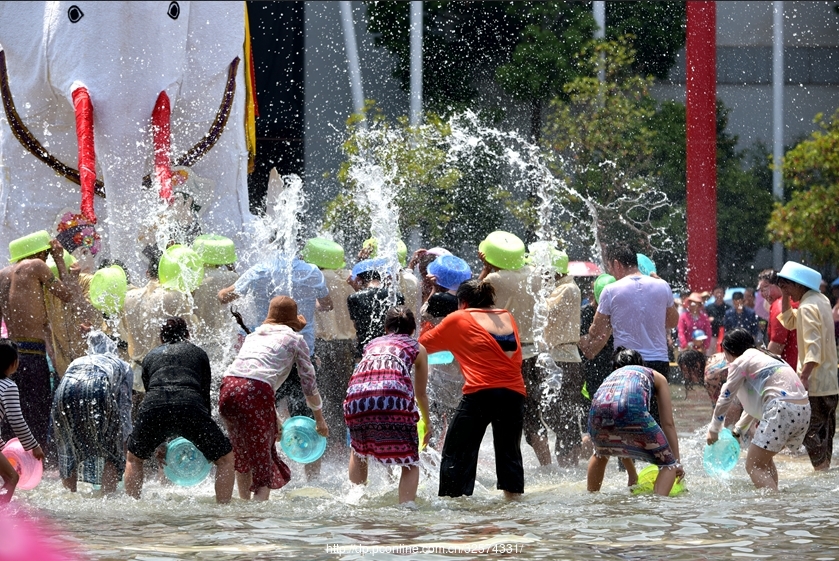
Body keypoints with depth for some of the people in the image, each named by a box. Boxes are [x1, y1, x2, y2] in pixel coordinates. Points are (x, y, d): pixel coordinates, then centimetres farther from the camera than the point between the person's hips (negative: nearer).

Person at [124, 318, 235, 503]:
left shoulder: (150, 357, 31)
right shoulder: (198, 354, 29)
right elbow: (205, 394, 27)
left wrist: (159, 444, 36)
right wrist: (202, 442, 33)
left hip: (152, 406, 2)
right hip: (189, 406, -2)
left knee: (134, 458, 28)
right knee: (225, 458, 17)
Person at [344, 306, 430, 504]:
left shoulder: (372, 344, 35)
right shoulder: (417, 347, 27)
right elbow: (421, 394, 36)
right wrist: (427, 423, 53)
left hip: (357, 394, 3)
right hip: (393, 392, -3)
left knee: (358, 450, 30)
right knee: (410, 463, 8)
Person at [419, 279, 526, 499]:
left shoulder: (458, 320, 7)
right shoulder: (508, 318, 18)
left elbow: (424, 345, 15)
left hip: (481, 393, -4)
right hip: (514, 393, 4)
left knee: (457, 453, 3)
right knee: (510, 452, 15)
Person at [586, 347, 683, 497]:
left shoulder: (611, 377, 41)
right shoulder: (656, 377, 34)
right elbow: (668, 424, 25)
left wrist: (632, 474, 50)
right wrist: (677, 462, 28)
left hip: (599, 409, 4)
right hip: (632, 408, -4)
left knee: (601, 453, 40)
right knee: (668, 464, 10)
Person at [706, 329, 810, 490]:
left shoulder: (740, 363, 4)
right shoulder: (763, 358, 30)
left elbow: (725, 399, 8)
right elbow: (754, 402, 37)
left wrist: (713, 430, 21)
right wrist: (737, 430, 44)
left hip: (782, 410, -9)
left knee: (753, 466, -5)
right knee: (764, 459, 26)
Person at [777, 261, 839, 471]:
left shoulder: (808, 306, -16)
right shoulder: (821, 300, 13)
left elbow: (813, 347, -24)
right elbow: (789, 322, 26)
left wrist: (804, 377, -29)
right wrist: (785, 296, 15)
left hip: (815, 383, -10)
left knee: (812, 432, -8)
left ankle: (821, 469, -10)